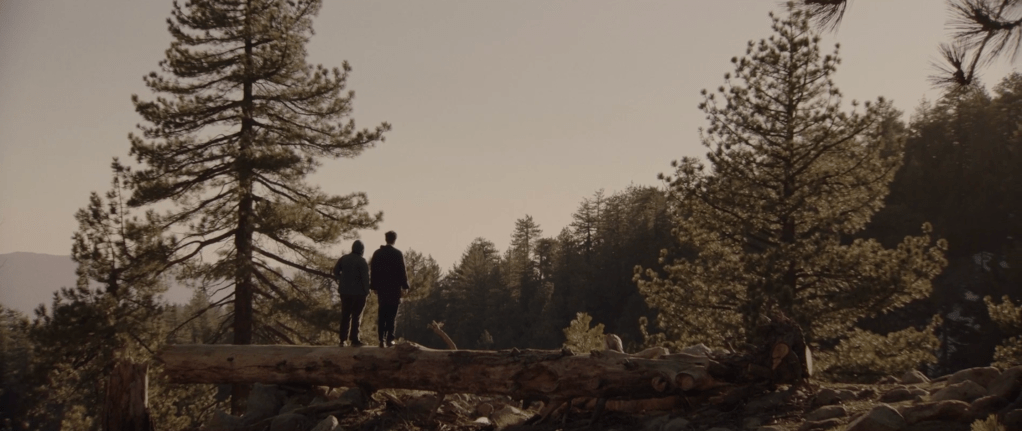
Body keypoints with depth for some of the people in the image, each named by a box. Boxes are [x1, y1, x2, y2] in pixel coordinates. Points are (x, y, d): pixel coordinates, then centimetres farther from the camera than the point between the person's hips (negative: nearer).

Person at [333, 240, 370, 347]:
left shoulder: (343, 258, 4)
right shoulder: (362, 261, -12)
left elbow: (335, 271, 6)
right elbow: (365, 277, -14)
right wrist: (367, 291, -5)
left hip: (345, 291, 5)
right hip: (358, 292, -5)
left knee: (345, 315, 11)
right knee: (356, 316, 1)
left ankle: (342, 339, 9)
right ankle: (354, 339, -1)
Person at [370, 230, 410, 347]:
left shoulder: (377, 253, 8)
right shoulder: (398, 254, -6)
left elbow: (373, 271, 10)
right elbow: (402, 271, -7)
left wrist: (374, 287, 15)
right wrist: (404, 286, -2)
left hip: (381, 288, 4)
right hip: (394, 288, -4)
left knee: (382, 314, 8)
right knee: (391, 315, -2)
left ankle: (381, 339, 3)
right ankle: (389, 339, -7)